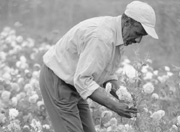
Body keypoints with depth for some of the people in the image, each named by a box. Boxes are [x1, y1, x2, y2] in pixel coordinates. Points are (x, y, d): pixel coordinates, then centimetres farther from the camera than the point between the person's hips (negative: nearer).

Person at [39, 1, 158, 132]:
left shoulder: (118, 36, 1)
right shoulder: (102, 37, -31)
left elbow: (107, 73, 10)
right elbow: (82, 80, -32)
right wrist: (113, 106, -36)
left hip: (73, 82, 10)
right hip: (57, 82, -10)